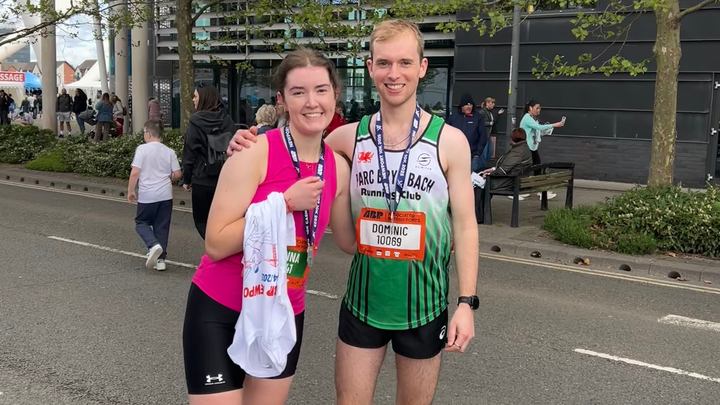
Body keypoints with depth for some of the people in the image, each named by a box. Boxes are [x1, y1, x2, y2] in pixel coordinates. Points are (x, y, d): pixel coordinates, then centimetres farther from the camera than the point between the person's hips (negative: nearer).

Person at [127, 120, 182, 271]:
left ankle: (153, 245, -12)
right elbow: (177, 174, 2)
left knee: (141, 223, 14)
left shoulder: (142, 149, -7)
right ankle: (161, 259, 9)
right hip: (165, 195, 3)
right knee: (162, 227, 10)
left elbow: (135, 172, -12)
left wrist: (130, 191, -1)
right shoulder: (169, 152, 3)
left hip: (147, 195, -3)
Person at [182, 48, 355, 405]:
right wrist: (286, 202, -24)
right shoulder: (255, 153, -17)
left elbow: (350, 241, 14)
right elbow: (216, 244, -20)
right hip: (219, 312, -5)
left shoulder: (338, 169, 0)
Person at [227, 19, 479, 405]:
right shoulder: (349, 137, -3)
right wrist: (250, 149, -11)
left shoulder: (449, 140, -7)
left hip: (424, 304, -1)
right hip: (362, 300, 1)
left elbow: (464, 225, -5)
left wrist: (466, 301, -10)